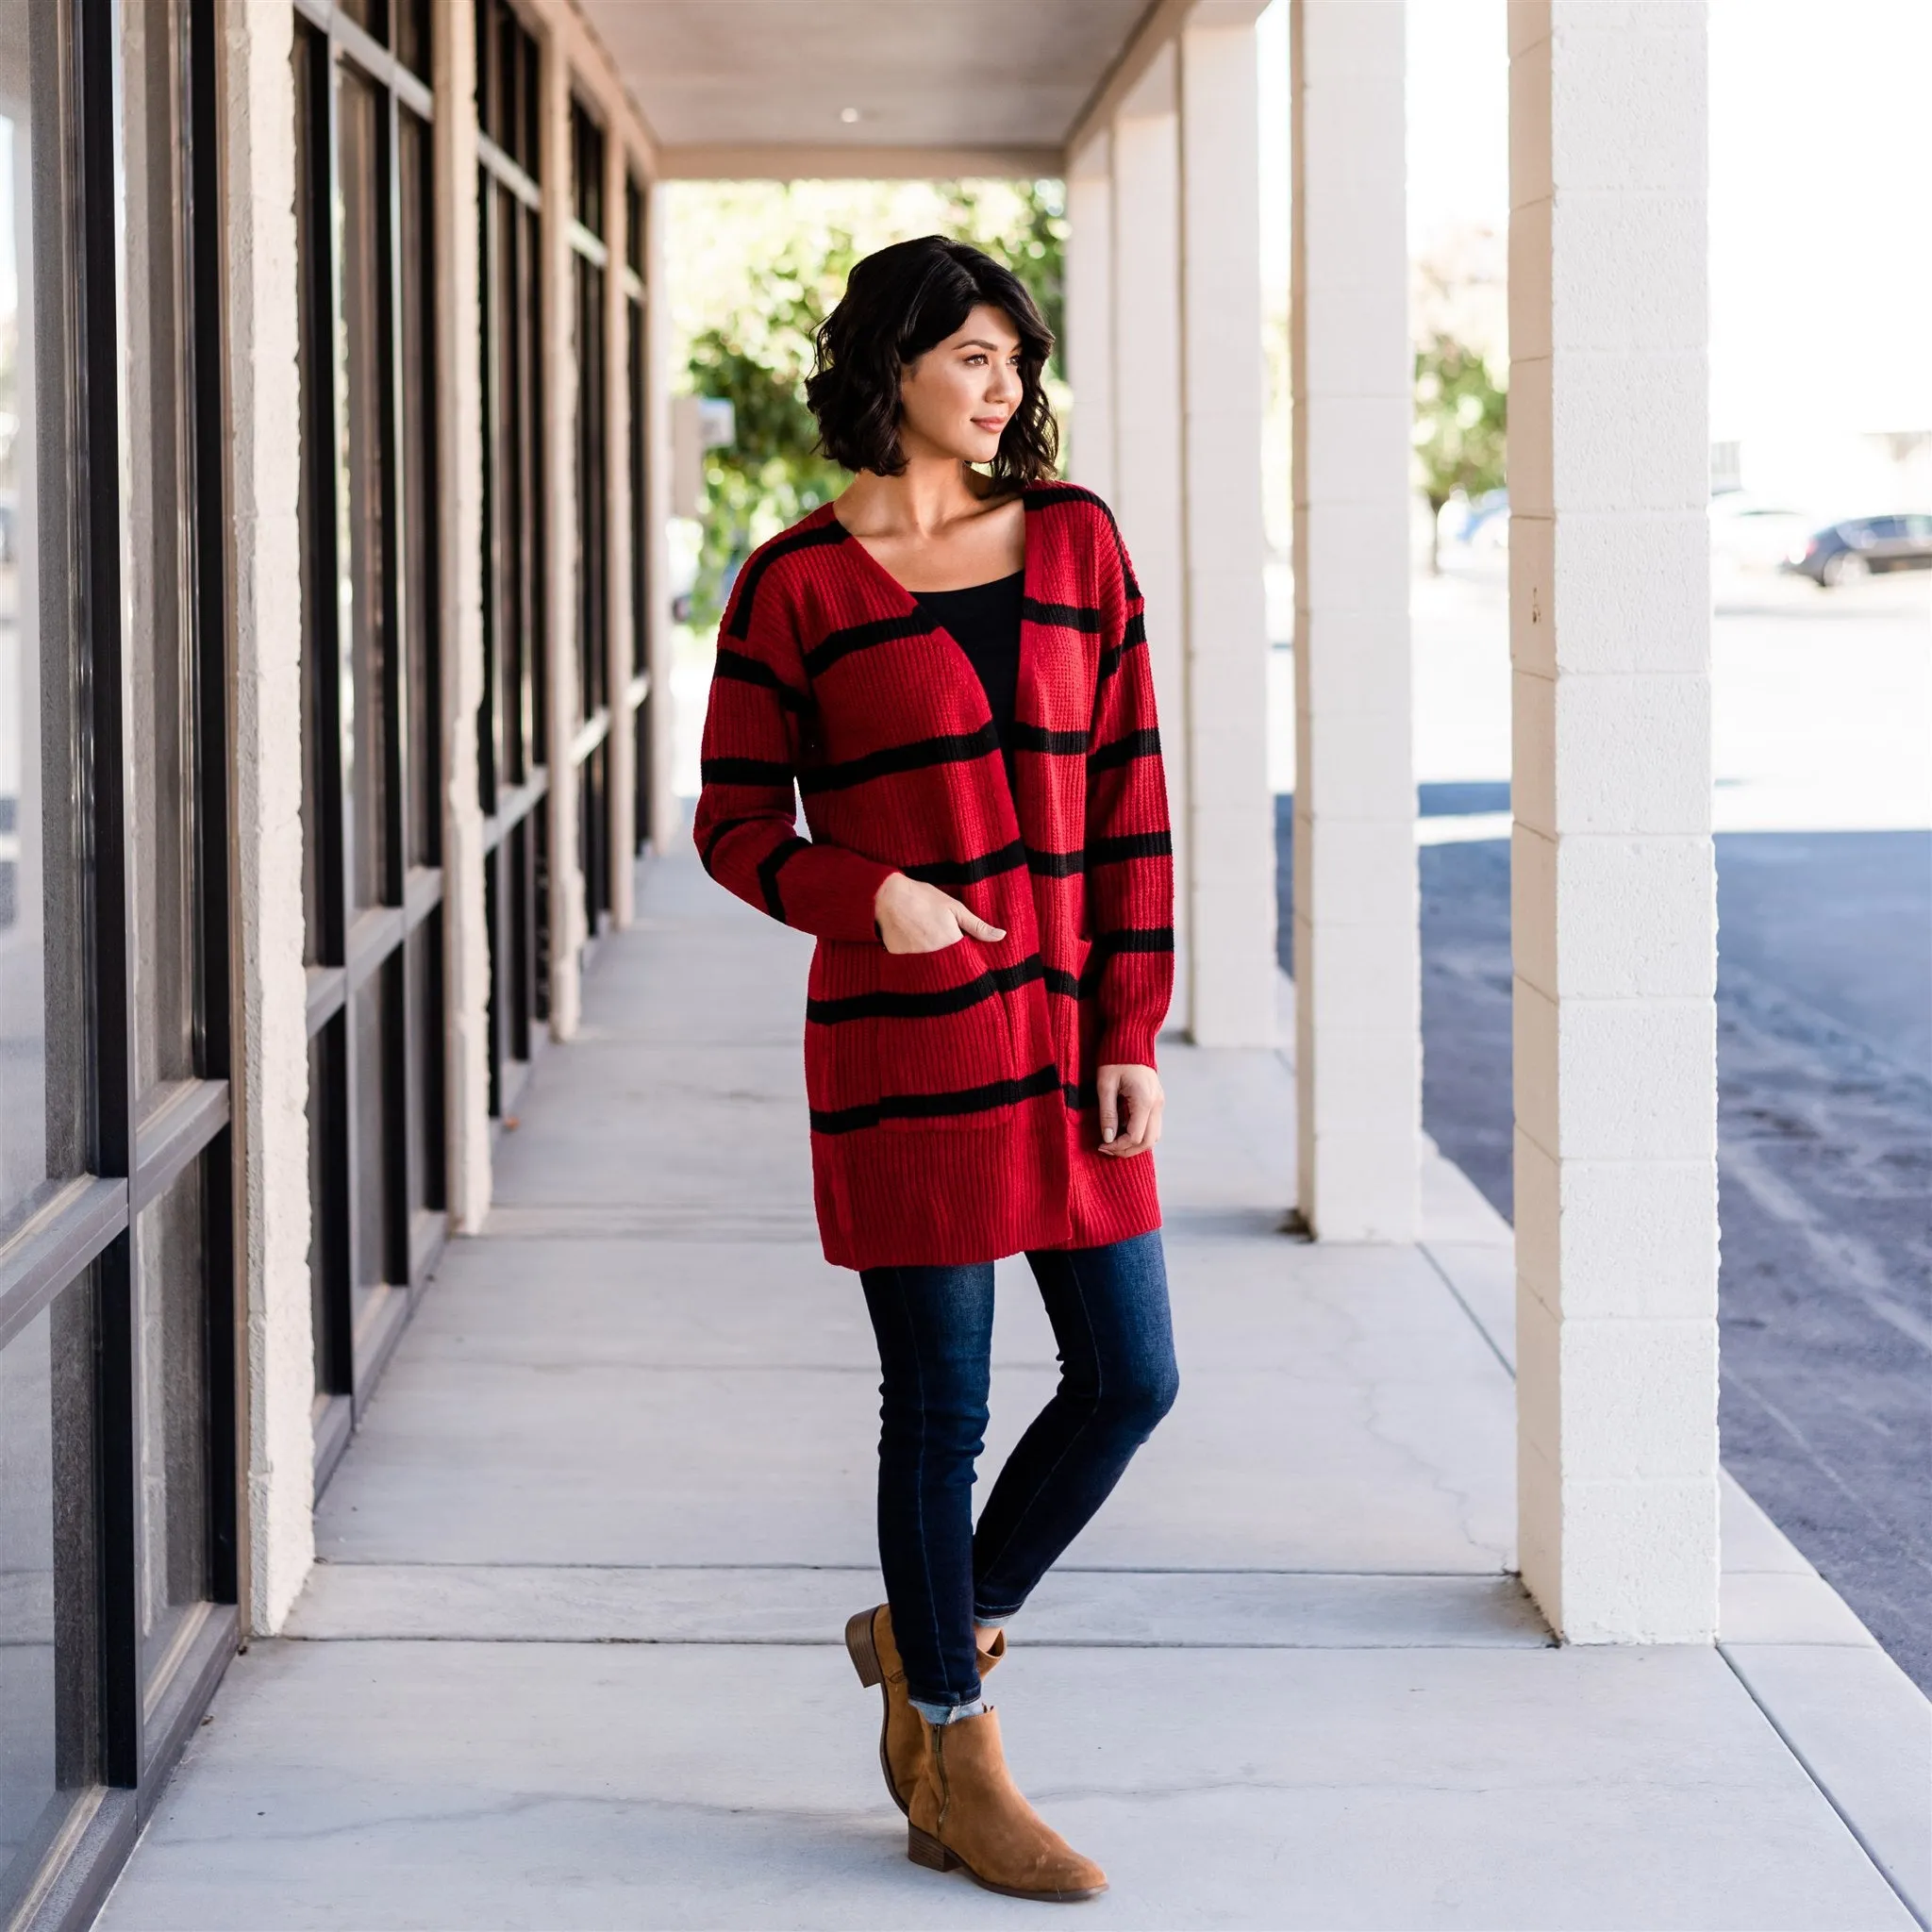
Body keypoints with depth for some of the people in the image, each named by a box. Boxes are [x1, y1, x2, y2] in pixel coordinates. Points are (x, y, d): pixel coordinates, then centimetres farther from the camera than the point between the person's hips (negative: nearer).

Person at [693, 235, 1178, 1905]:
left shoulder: (1074, 542, 7)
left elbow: (1129, 797, 6)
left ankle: (930, 1635, 28)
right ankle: (962, 1774, 16)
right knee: (942, 1404, 2)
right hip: (902, 1039, -4)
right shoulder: (798, 583, -2)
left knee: (1129, 1380, 5)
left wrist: (1132, 1035, 0)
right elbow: (736, 825, 1)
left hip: (1064, 1030, 4)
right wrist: (868, 896, -18)